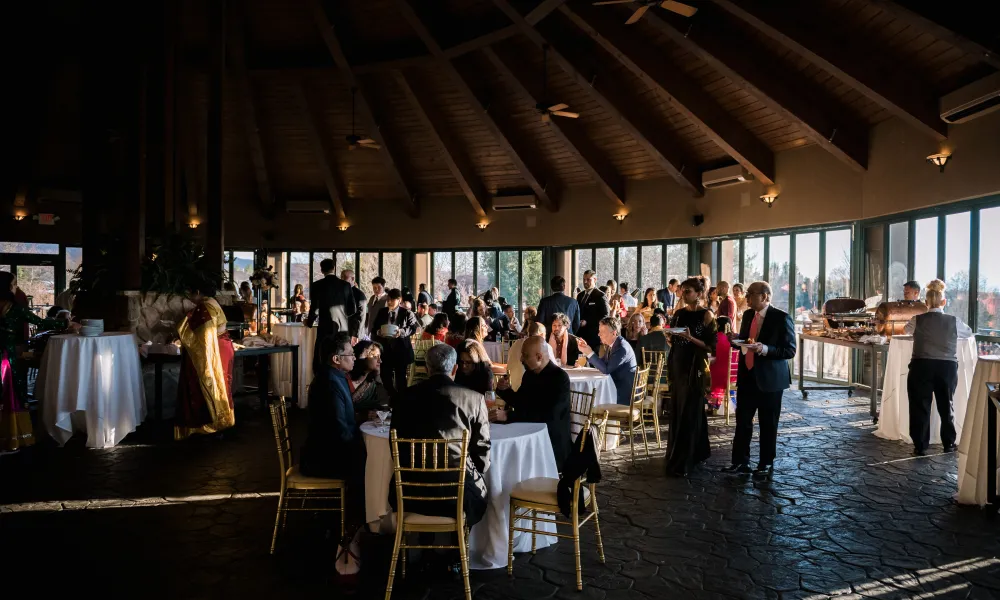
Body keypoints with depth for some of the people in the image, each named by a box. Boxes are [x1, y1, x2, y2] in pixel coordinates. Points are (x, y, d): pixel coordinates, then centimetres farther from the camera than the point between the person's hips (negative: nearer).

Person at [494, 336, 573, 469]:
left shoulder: (560, 378, -17)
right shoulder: (529, 373, 5)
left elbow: (548, 415, -27)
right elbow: (520, 403, 18)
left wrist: (508, 416, -31)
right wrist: (505, 390, -3)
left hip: (552, 443, -7)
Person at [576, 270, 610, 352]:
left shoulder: (600, 296, -6)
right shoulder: (580, 295, 17)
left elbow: (605, 316, -12)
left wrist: (587, 322, -15)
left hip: (593, 335, -6)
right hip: (580, 334, 6)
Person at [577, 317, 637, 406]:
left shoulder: (622, 348, -21)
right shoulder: (612, 345, 5)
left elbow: (606, 370, -23)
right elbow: (602, 364, 11)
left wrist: (590, 353, -23)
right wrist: (586, 351, 1)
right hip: (617, 387, 8)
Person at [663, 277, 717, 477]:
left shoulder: (706, 315, -9)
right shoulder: (678, 313, 8)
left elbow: (711, 346, -12)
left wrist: (691, 338, -24)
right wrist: (669, 335, -5)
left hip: (695, 367, -6)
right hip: (678, 365, 7)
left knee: (689, 413, -3)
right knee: (677, 412, 11)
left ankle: (682, 463, 3)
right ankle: (698, 452, 28)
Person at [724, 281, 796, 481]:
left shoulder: (781, 318, -12)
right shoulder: (748, 315, 8)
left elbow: (790, 350, -14)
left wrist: (764, 349, -28)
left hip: (770, 379, -6)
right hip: (747, 376, 6)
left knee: (768, 425, 8)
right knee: (742, 421, 9)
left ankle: (766, 465, 22)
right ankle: (740, 461, 20)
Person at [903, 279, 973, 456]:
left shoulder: (918, 320, -2)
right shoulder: (954, 321, 0)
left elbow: (907, 329, 22)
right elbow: (969, 333, 21)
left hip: (922, 366, -1)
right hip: (948, 367, 2)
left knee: (920, 406, 5)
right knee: (946, 405, 17)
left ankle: (920, 446, 7)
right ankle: (949, 443, 27)